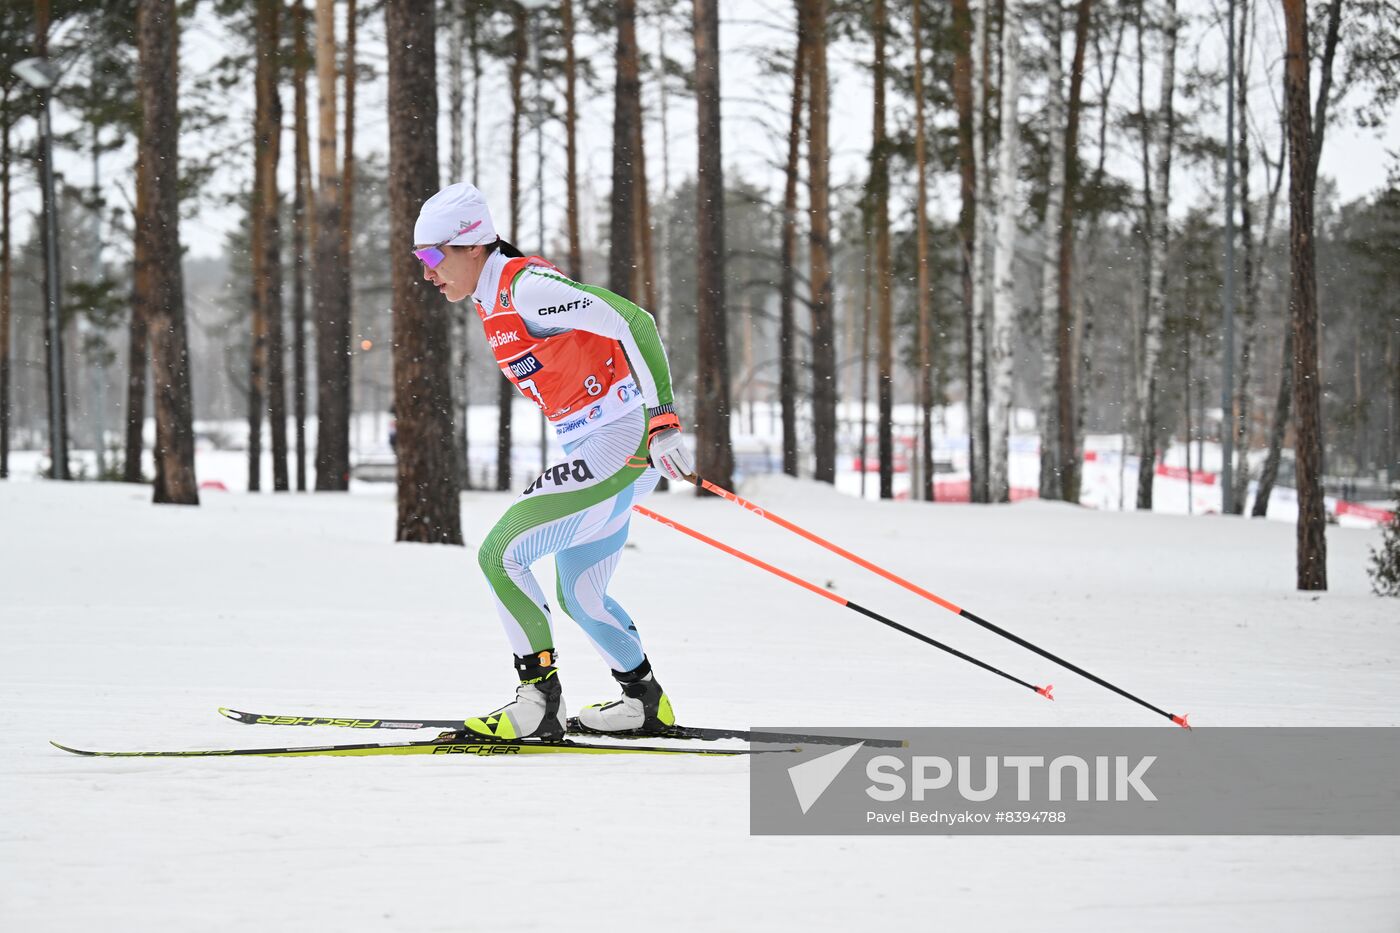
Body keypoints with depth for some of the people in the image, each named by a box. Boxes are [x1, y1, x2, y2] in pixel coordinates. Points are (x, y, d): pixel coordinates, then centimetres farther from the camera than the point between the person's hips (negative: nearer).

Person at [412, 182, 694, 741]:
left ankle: (539, 702, -14)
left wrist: (661, 418, -29)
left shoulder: (526, 286, -17)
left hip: (621, 442, -10)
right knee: (579, 597, 21)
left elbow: (632, 322, -23)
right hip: (593, 447, 10)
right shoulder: (493, 301, 13)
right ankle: (646, 704, 36)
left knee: (499, 555, -15)